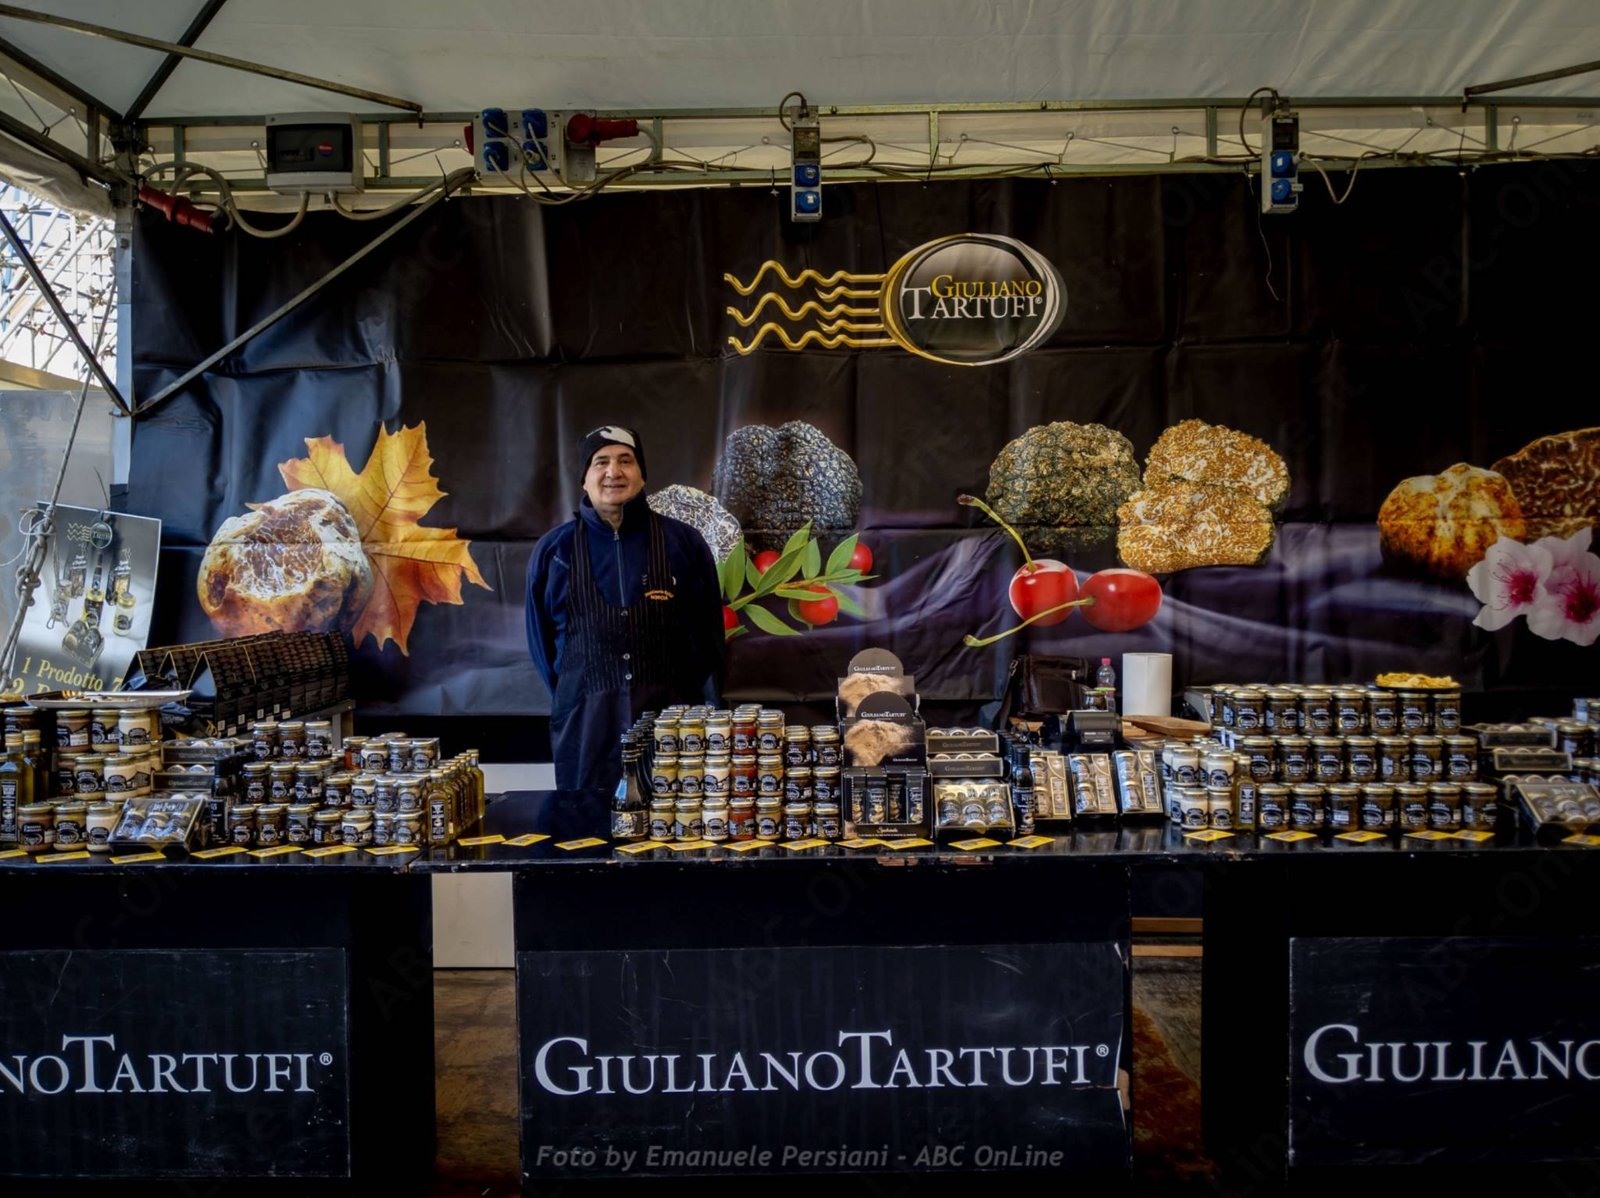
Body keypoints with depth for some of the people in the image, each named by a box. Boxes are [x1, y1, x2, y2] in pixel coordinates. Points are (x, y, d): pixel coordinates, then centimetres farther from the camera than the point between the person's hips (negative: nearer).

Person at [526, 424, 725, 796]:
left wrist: (701, 707, 7)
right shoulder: (554, 549, 4)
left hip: (672, 719, 0)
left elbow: (708, 632, 8)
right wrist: (572, 697, 11)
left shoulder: (684, 542, 2)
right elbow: (541, 637, 13)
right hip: (585, 726, 1)